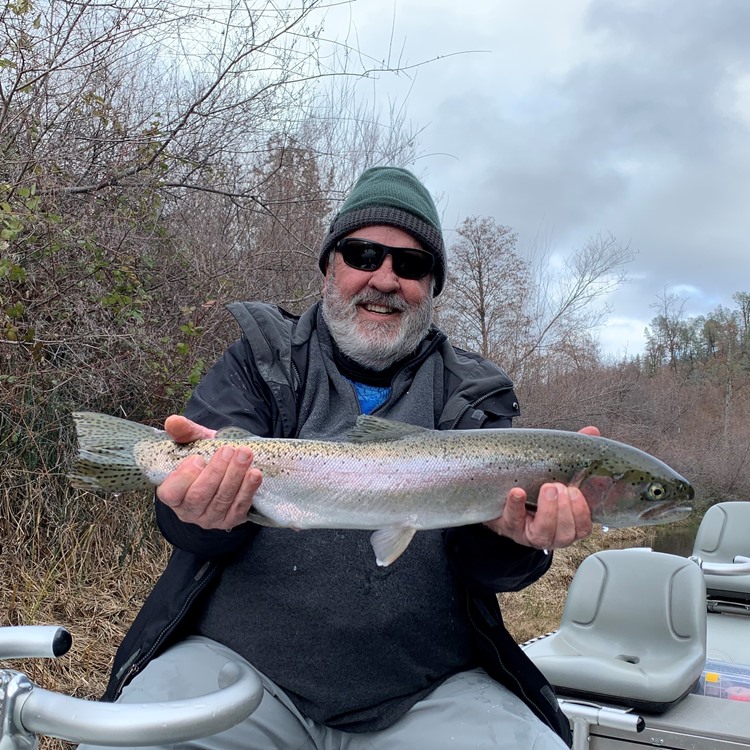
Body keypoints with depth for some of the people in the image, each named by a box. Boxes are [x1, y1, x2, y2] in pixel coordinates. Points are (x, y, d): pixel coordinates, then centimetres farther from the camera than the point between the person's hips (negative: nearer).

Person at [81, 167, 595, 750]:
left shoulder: (473, 395, 8)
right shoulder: (263, 360, 7)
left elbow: (485, 563, -3)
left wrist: (513, 533, -27)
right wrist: (208, 506, -29)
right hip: (240, 658, -1)